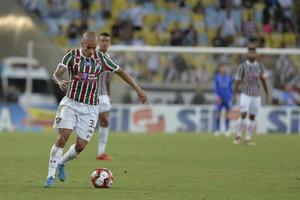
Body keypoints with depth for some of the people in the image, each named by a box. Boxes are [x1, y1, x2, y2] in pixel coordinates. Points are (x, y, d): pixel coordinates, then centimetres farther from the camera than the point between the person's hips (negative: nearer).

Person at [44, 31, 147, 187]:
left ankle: (61, 163, 28)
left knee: (81, 145, -3)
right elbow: (57, 73, -21)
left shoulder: (101, 58, 1)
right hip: (70, 103, -2)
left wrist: (138, 89, 6)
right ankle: (50, 176, -12)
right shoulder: (72, 56, -7)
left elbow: (120, 72, 10)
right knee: (62, 138, -18)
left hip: (90, 108, 2)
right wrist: (60, 81, -45)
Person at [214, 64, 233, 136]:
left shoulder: (229, 77, 8)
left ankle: (227, 130, 6)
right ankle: (217, 130, 6)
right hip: (220, 98, -2)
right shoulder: (217, 77, 2)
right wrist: (217, 95, -15)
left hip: (227, 98, 2)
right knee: (218, 113, -1)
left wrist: (231, 96, 15)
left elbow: (231, 87, 16)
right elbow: (215, 87, -3)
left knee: (227, 113, -1)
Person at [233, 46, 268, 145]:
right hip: (245, 95, -3)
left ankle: (247, 139, 9)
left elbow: (263, 80, 15)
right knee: (243, 115, -13)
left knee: (252, 117, 4)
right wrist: (234, 95, -11)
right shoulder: (242, 66, -5)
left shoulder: (259, 66, 5)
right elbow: (237, 81, -5)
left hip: (256, 96, 3)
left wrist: (267, 94, 13)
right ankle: (238, 137, 2)